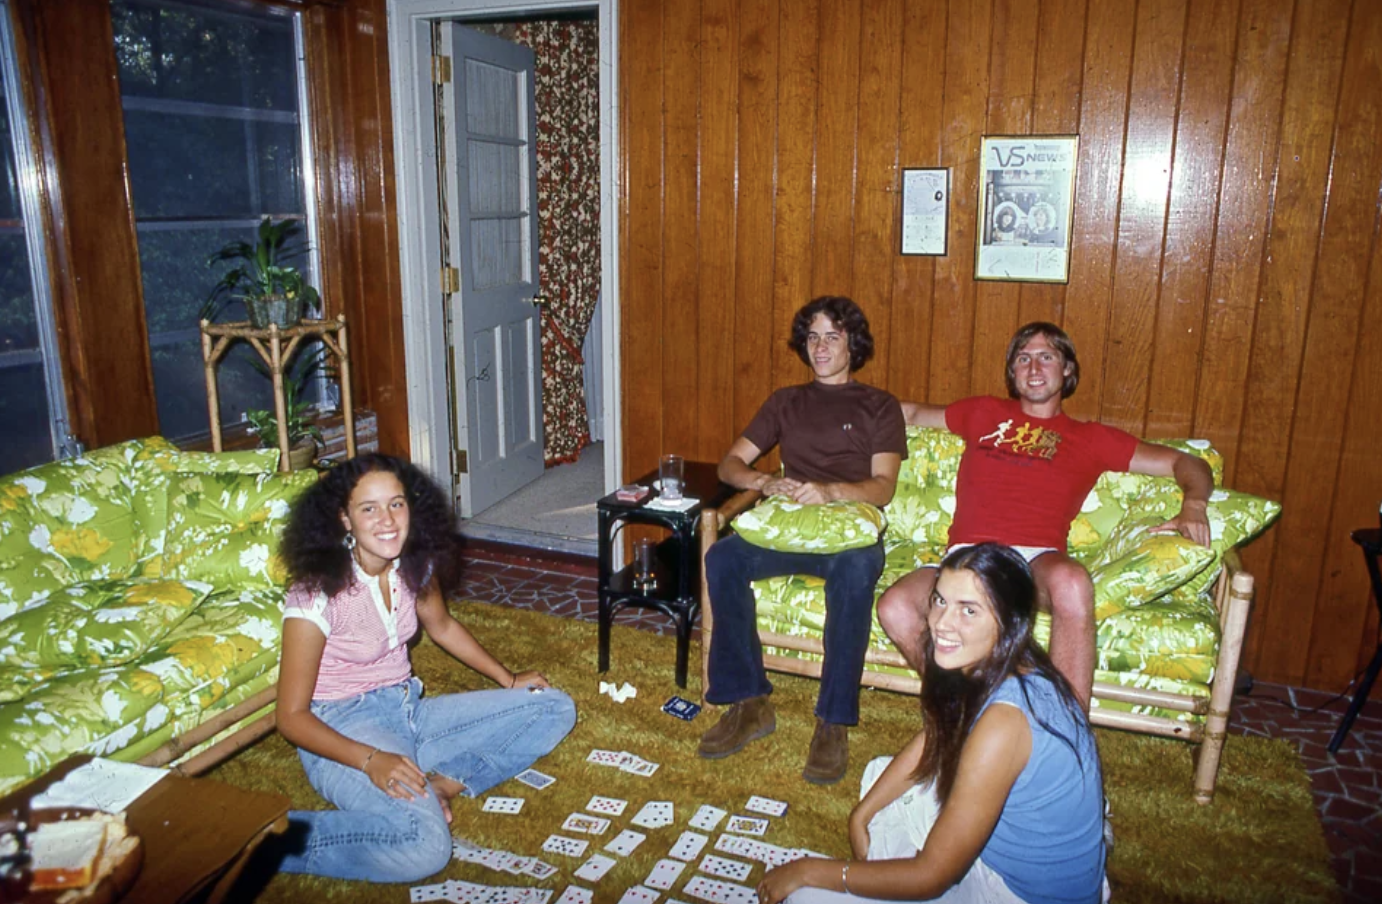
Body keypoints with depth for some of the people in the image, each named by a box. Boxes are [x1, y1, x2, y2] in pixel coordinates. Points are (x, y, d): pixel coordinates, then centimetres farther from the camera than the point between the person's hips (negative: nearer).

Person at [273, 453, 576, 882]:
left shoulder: (415, 566, -1)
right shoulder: (317, 595, -19)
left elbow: (442, 626, 21)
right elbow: (291, 716, -16)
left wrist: (508, 679, 15)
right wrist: (371, 761, -29)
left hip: (408, 710, 8)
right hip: (343, 732, -7)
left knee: (556, 708, 2)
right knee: (423, 849, -34)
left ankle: (440, 782, -12)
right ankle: (279, 836, -12)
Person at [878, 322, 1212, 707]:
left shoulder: (1090, 438, 22)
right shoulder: (984, 413, 27)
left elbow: (1184, 463, 22)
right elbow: (914, 413, 42)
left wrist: (1192, 505, 1)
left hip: (1036, 558, -1)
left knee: (1072, 581, -39)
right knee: (895, 608, -30)